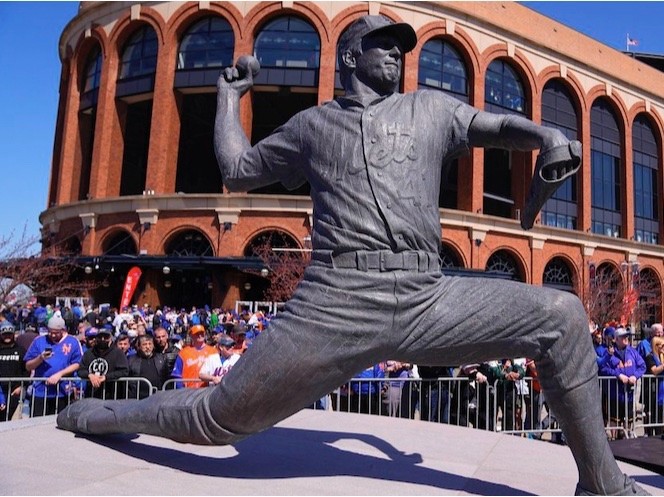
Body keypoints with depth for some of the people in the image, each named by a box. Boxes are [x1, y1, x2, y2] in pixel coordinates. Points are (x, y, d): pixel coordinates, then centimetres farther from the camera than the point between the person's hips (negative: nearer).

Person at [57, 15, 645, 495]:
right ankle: (100, 415, 32)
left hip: (427, 299, 2)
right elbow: (237, 170, 26)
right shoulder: (312, 124, 20)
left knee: (561, 315, -14)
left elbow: (500, 126, 17)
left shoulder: (429, 108, 22)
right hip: (334, 303, -1)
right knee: (216, 418, 2)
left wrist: (547, 137, -4)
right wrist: (230, 96, 31)